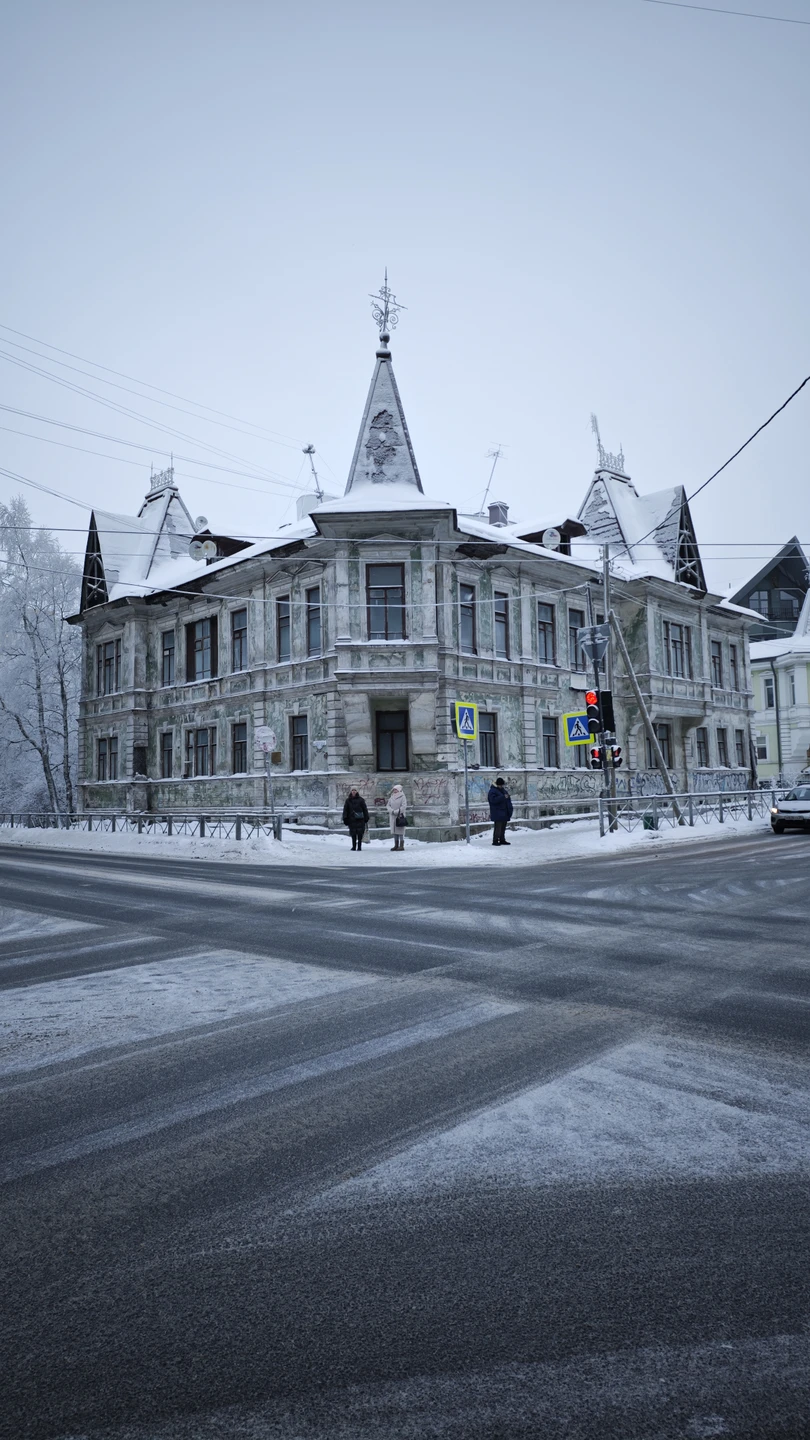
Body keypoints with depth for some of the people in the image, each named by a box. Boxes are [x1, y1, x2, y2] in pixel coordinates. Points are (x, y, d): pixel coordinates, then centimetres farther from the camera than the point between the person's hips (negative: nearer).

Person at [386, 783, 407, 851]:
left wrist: (397, 812, -18)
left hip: (400, 816, -6)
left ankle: (401, 846, -7)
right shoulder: (391, 797, 14)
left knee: (400, 831, -8)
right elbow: (388, 805, 9)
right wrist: (392, 811, -9)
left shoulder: (402, 797, -4)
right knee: (394, 831, 7)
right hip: (393, 816, 6)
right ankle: (396, 845, 12)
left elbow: (404, 806, -12)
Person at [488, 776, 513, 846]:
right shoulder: (492, 791, -9)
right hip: (497, 813, -8)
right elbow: (493, 800, -23)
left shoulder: (503, 790, 17)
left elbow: (508, 800, 24)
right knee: (498, 827, -11)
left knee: (503, 827, 12)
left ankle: (502, 840, 20)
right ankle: (495, 841, -8)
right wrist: (503, 797, -27)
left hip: (504, 813, 9)